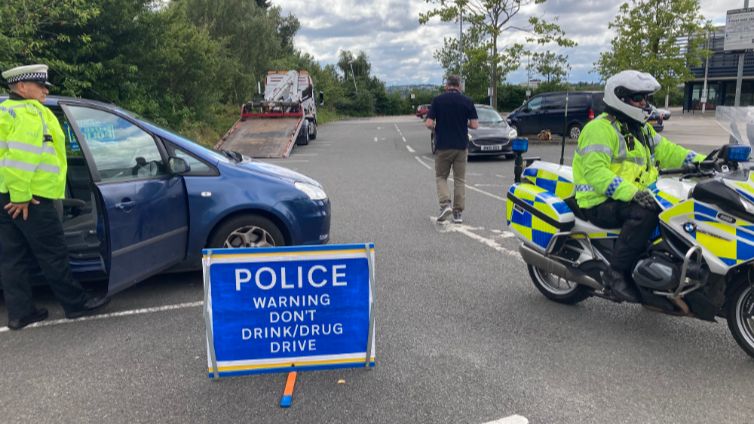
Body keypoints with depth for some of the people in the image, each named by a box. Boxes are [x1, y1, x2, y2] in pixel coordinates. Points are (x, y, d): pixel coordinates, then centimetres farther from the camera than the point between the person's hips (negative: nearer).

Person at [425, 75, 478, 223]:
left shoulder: (438, 100, -4)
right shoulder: (467, 101, 0)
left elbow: (429, 123, -9)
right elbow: (475, 124, -3)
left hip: (443, 145, -1)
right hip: (462, 146, 1)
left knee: (441, 176, 13)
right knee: (460, 179, 10)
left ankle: (445, 204, -8)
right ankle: (458, 212, 9)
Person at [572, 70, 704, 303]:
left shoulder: (642, 129, 19)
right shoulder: (600, 128, -13)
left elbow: (666, 151, 17)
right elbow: (595, 171, -25)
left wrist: (703, 160, 1)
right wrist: (631, 192, -37)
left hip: (637, 196, 10)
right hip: (601, 204, -9)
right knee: (645, 213, -33)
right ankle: (617, 273, -27)